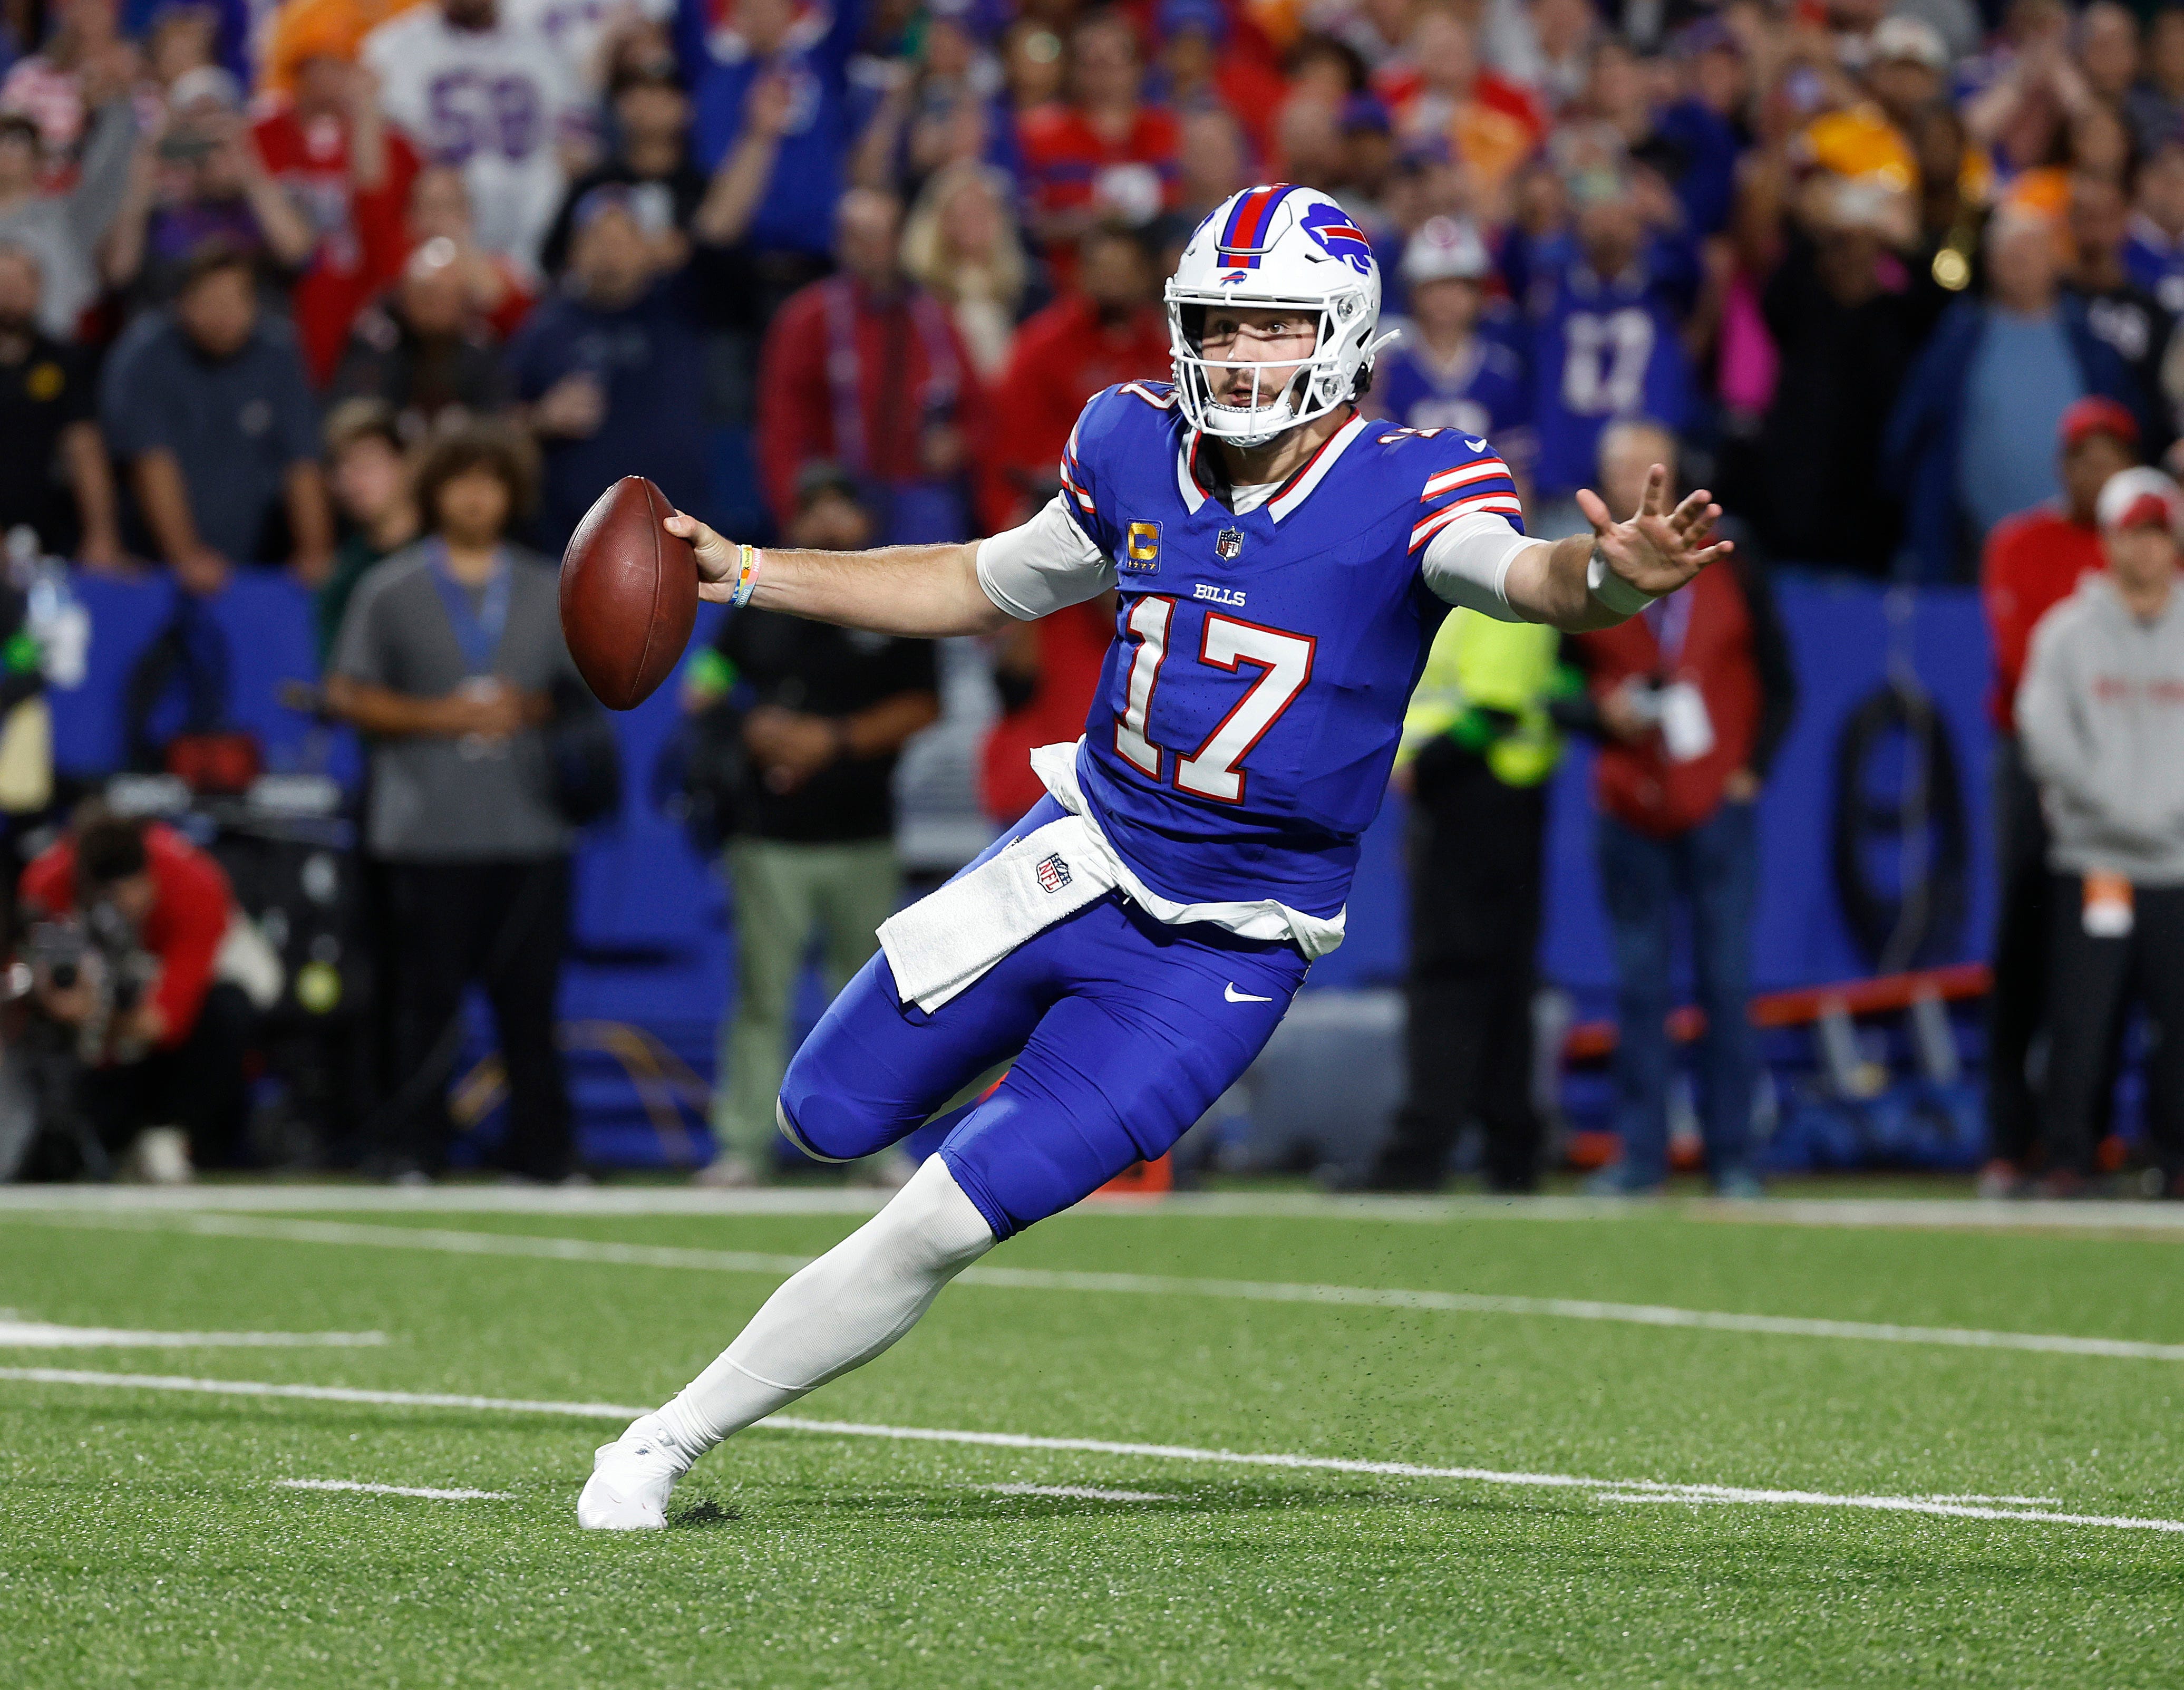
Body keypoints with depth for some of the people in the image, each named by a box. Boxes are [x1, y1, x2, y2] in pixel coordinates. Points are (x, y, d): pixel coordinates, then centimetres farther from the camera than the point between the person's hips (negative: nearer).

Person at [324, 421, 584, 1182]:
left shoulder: (547, 591, 14)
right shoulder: (391, 590, 7)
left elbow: (587, 691, 16)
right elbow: (348, 695, 4)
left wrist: (530, 711, -5)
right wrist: (442, 716, -8)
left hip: (528, 827, 2)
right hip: (427, 829, -2)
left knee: (530, 996, -1)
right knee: (428, 997, -3)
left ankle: (542, 1148, 5)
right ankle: (415, 1148, 3)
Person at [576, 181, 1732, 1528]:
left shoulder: (1408, 493, -16)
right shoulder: (1138, 454, -1)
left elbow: (1524, 575, -36)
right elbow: (986, 588, 15)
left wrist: (1607, 579, -60)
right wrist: (747, 574, 12)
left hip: (1220, 956, -5)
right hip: (1079, 860, 5)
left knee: (945, 1225, -10)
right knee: (829, 1118, 11)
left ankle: (677, 1434, 4)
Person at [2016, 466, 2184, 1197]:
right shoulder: (2068, 633, 6)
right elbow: (2045, 734, -3)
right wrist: (2117, 809, -12)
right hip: (2093, 859, -2)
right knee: (2082, 1020, -7)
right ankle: (2067, 1158, 1)